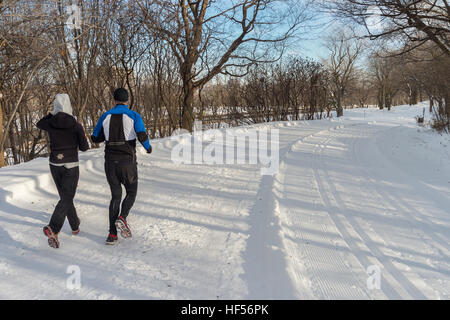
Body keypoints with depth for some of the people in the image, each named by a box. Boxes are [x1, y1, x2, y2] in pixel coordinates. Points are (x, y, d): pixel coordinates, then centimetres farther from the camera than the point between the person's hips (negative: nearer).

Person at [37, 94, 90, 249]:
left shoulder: (50, 124, -3)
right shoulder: (76, 125, -11)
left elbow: (39, 124, 22)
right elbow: (84, 147, -5)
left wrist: (52, 113, 27)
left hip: (55, 165, 4)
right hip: (70, 166, -4)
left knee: (65, 196, 20)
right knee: (66, 200, -2)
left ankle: (75, 226, 33)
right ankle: (53, 229, -24)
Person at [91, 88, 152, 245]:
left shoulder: (106, 116, 6)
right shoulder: (134, 116, -4)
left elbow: (95, 138, 12)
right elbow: (142, 136, -19)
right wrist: (148, 147, 2)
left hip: (110, 162, 3)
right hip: (128, 162, -3)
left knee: (116, 196, 12)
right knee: (131, 193, 16)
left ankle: (112, 235, 6)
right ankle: (122, 218, -12)